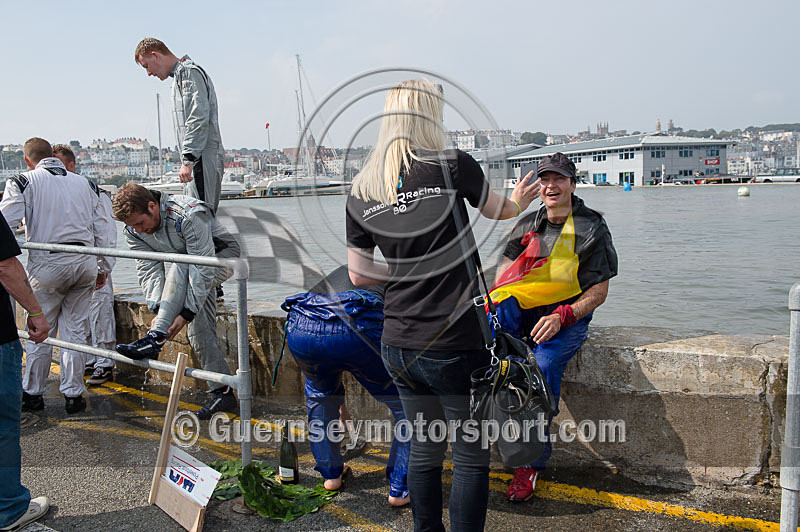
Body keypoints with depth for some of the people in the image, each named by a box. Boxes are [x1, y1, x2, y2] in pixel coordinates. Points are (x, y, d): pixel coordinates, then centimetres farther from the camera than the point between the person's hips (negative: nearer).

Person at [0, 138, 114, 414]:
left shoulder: (23, 182, 1)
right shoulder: (85, 183, 14)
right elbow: (101, 228, 14)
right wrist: (103, 267, 20)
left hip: (47, 264, -3)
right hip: (85, 263, 3)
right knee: (75, 330, 11)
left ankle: (32, 394, 20)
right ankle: (73, 395, 15)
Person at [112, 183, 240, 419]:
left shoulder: (189, 215, -35)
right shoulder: (134, 231, -13)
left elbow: (203, 269, -36)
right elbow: (148, 270, -14)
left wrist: (186, 313, -38)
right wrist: (158, 311, -29)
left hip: (222, 257, -7)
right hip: (182, 272, 7)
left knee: (180, 267, -37)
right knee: (199, 332, -1)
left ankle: (155, 339, -38)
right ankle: (222, 393, 7)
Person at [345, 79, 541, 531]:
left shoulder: (361, 190, 3)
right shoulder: (453, 165, -8)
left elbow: (359, 275, 9)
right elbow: (497, 209, 13)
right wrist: (517, 203, 35)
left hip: (398, 346, 5)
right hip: (454, 346, -5)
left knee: (423, 450, 21)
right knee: (471, 456, 10)